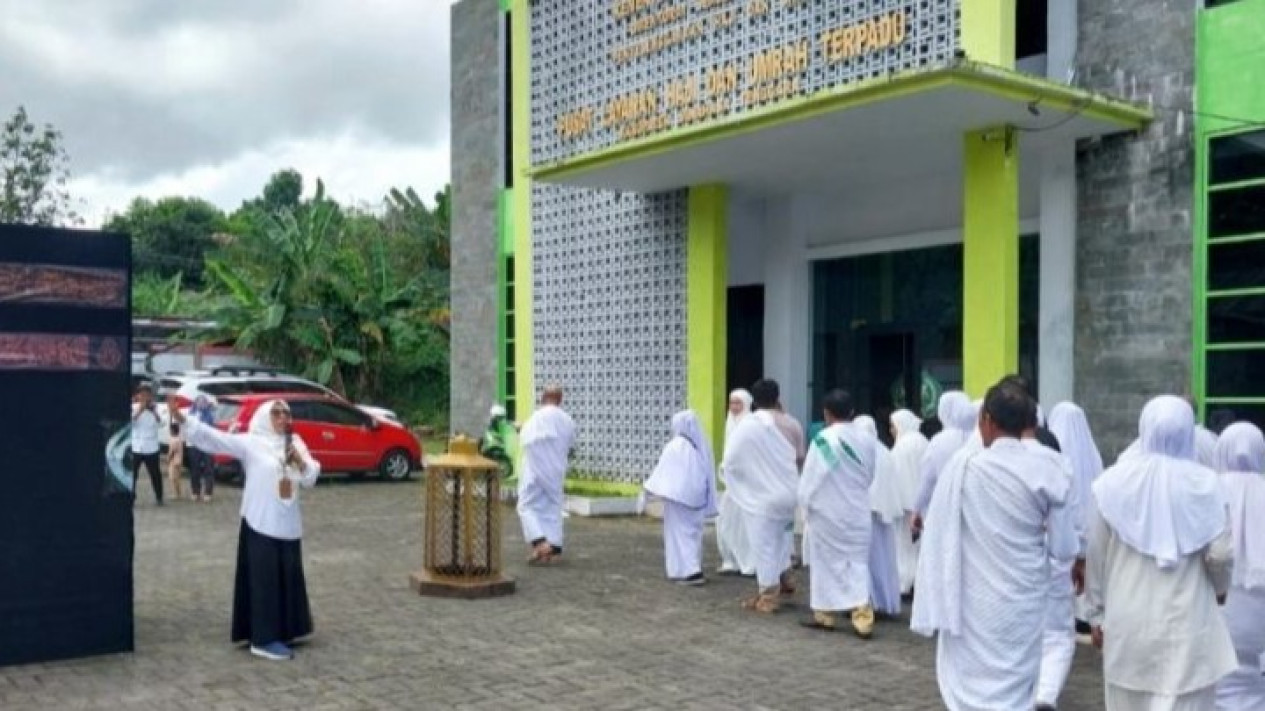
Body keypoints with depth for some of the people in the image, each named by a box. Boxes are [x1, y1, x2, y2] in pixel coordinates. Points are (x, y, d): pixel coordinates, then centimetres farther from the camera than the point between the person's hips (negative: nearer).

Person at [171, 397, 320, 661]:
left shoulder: (295, 443, 8)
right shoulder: (250, 443, -6)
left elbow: (310, 479, 5)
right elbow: (214, 437, -16)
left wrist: (301, 462, -15)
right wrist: (181, 418, -26)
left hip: (288, 525, 6)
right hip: (261, 524, -5)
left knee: (286, 579, 12)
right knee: (264, 580, -4)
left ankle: (281, 632, 24)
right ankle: (264, 639, 1)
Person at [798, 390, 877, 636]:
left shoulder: (823, 440, -17)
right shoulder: (868, 440, -2)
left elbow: (810, 479, -10)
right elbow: (871, 476, 8)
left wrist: (806, 504, 5)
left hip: (828, 513, -4)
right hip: (858, 513, 4)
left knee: (826, 562, 10)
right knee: (858, 563, 8)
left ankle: (825, 615, 20)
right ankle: (863, 619, -3)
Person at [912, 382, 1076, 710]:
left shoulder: (963, 466, -13)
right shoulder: (1046, 470, -7)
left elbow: (939, 538, -8)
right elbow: (1062, 546, -2)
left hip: (974, 603, -2)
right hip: (1024, 601, 3)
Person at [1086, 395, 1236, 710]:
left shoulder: (1112, 482, -4)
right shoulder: (1204, 483, -7)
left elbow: (1095, 555, 0)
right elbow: (1220, 554, -4)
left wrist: (1097, 613, 12)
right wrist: (1218, 589, 19)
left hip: (1127, 622, 2)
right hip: (1188, 623, -2)